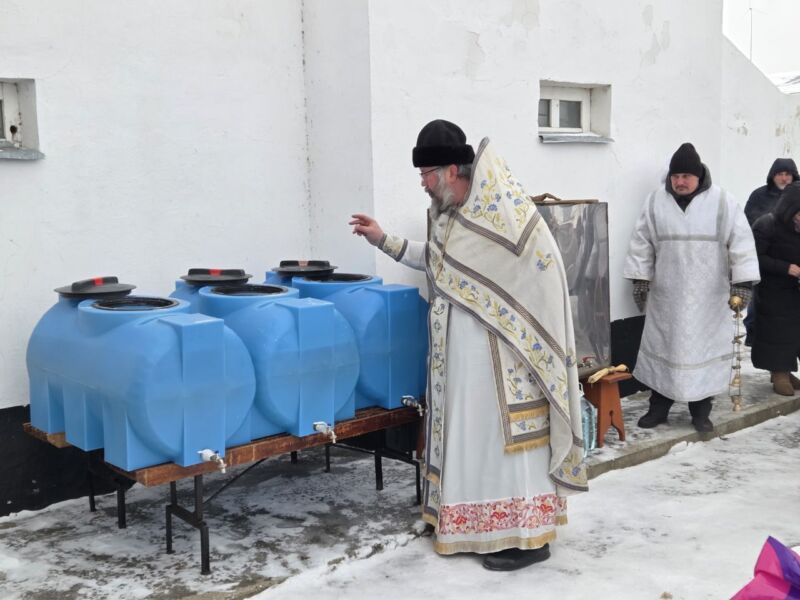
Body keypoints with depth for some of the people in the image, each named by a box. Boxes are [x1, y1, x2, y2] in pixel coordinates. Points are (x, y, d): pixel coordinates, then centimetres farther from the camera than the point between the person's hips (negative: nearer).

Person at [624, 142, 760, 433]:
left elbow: (741, 242, -7)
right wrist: (639, 279, 4)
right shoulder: (656, 201, 1)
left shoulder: (722, 201, -5)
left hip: (708, 296, -1)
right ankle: (658, 408, 20)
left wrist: (742, 283, -12)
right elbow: (642, 243, 6)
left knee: (703, 349, 6)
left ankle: (700, 411, 19)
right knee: (662, 347, 8)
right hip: (666, 294, 2)